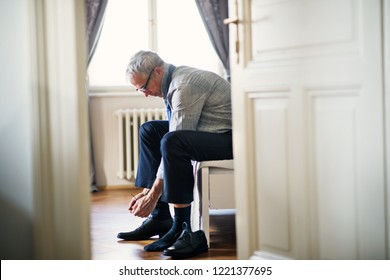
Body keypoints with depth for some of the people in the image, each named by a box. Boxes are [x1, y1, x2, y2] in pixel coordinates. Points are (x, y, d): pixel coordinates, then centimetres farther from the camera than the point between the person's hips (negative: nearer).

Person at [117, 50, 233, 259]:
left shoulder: (185, 85, -22)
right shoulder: (171, 84, 9)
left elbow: (174, 143, -24)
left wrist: (153, 194, -19)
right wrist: (147, 190, 9)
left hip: (231, 138, -11)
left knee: (172, 142, -33)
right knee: (149, 131, 12)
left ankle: (182, 229, -26)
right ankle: (159, 217, 6)